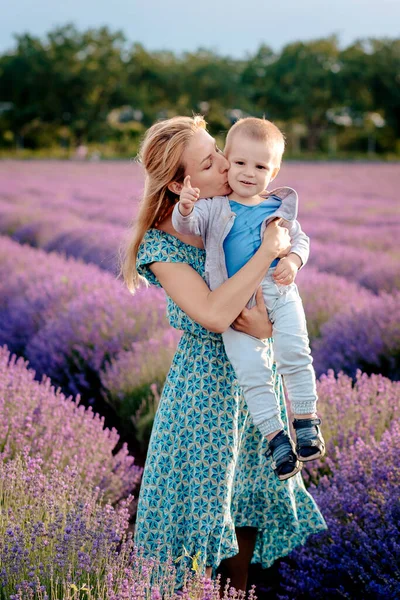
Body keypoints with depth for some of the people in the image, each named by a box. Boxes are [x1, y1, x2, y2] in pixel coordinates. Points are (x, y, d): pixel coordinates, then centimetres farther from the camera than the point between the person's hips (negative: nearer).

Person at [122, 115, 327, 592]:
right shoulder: (162, 242, -19)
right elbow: (214, 315, -31)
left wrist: (267, 317, -23)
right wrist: (268, 249, -29)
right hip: (207, 378, -5)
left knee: (250, 489, 15)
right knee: (203, 490, 6)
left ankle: (238, 592, 32)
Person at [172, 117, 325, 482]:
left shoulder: (280, 207, 14)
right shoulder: (214, 208, 7)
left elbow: (300, 239, 19)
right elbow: (187, 226, -7)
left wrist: (293, 260, -3)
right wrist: (185, 208, -30)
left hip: (279, 291, 1)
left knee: (295, 352, -18)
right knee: (250, 367, -15)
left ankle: (306, 422, -2)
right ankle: (275, 436, -7)